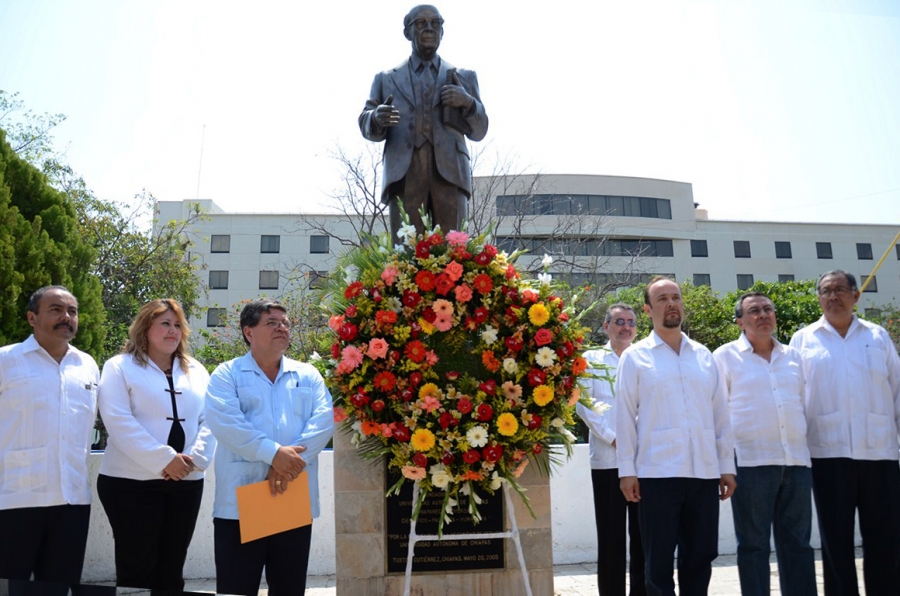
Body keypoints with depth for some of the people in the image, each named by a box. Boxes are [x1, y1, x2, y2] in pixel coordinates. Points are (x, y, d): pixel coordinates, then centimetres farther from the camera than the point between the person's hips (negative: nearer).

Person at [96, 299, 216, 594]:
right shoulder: (120, 366, 1)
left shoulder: (197, 371, 14)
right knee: (137, 567, 0)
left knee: (172, 568, 10)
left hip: (186, 482, 4)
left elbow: (210, 421, 7)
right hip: (132, 481, -4)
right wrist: (164, 459, -18)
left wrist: (195, 458, -11)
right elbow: (118, 421, -12)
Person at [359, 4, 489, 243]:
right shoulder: (386, 79, 20)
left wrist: (469, 102, -5)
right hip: (404, 174, 0)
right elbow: (366, 126, 13)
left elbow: (479, 131, 16)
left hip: (449, 172, 0)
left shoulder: (464, 77, 21)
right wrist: (377, 118, -11)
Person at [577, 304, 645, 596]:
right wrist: (613, 438, -11)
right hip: (607, 458, -2)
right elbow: (584, 404, -1)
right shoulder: (592, 359, 9)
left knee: (643, 534, 6)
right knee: (611, 536, 2)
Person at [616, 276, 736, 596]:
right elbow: (625, 417, -1)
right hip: (656, 473, -3)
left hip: (705, 472, 4)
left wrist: (727, 465, 8)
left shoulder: (704, 355, 12)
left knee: (700, 558, 11)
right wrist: (627, 471, -6)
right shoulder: (635, 357, 1)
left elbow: (720, 414, 12)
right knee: (658, 561, 4)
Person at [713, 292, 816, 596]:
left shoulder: (792, 356, 14)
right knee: (753, 544, 2)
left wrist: (804, 444, 15)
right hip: (751, 461, -4)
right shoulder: (725, 356, 1)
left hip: (797, 460, 4)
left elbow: (803, 403, 20)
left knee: (798, 542, 9)